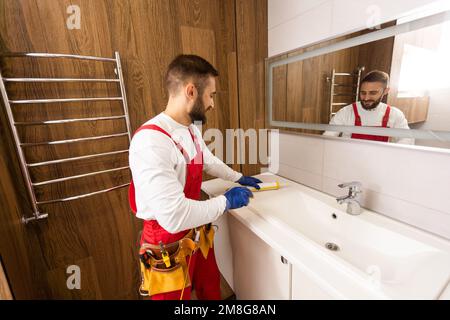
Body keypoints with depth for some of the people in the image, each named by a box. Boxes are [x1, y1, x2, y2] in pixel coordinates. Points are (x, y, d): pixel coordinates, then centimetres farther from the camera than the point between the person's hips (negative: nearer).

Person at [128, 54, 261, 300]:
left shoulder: (192, 130, -1)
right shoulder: (150, 141, -31)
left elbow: (210, 162, 17)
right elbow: (175, 217, -34)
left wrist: (240, 178, 25)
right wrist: (225, 201, -20)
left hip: (199, 234, 7)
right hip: (168, 246, -7)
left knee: (211, 289, 27)